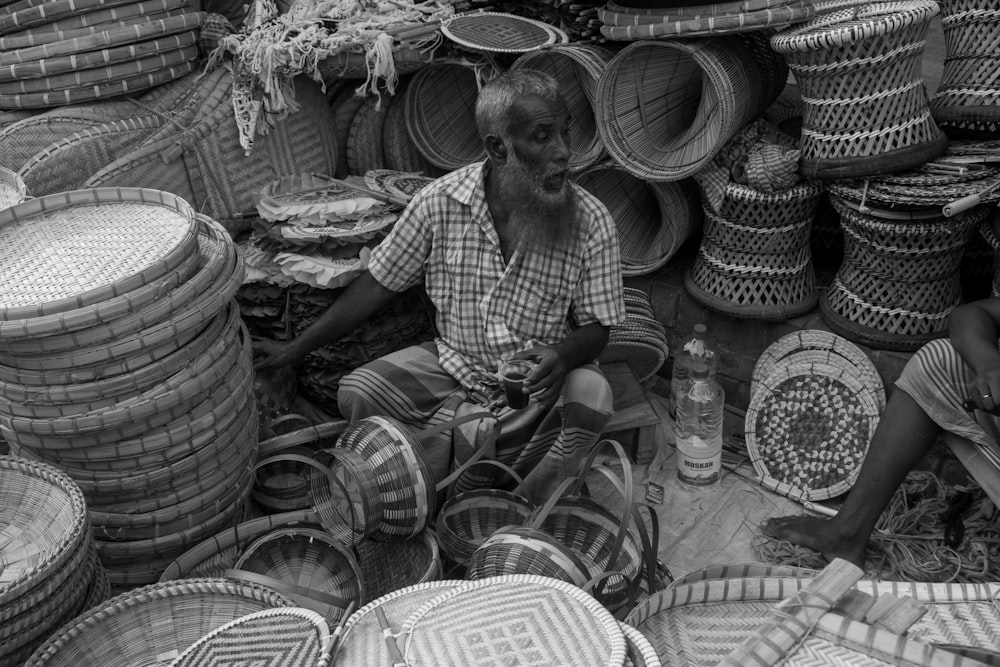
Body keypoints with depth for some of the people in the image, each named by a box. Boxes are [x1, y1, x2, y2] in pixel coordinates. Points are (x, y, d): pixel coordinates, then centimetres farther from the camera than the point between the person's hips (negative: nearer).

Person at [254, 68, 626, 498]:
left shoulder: (591, 222, -13)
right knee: (356, 393, -20)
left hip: (543, 383, -1)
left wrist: (562, 355, -31)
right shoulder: (440, 202, -10)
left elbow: (596, 329, -6)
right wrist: (296, 349, 3)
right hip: (454, 369, 1)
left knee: (590, 395, -33)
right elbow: (378, 284, 1)